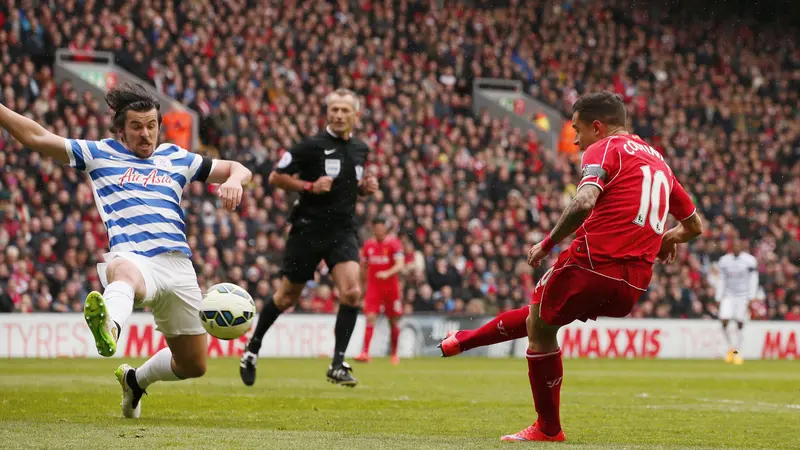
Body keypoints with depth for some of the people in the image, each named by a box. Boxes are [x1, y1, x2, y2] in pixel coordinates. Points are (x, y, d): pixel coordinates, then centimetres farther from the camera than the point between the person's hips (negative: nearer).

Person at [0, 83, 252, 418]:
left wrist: (233, 180, 2)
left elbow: (237, 169, 26)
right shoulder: (99, 153, 13)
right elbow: (36, 137, 10)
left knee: (193, 365, 12)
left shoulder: (176, 158, 21)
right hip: (132, 260, -5)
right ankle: (109, 328, -80)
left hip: (178, 265, 5)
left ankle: (136, 379, 43)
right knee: (124, 271, -45)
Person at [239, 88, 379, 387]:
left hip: (343, 230, 3)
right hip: (308, 228, -3)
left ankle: (338, 364, -10)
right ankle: (253, 347, 31)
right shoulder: (312, 146, -8)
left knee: (352, 292, -18)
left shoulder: (360, 149, 9)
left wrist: (365, 187, 4)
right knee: (288, 296, 8)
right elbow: (276, 177, -4)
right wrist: (309, 186, -17)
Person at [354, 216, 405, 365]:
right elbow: (363, 266, 18)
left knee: (393, 321, 6)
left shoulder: (394, 243, -5)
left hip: (391, 287, -2)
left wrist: (387, 273, -34)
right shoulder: (368, 245, 7)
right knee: (370, 317, -14)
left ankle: (394, 354, 21)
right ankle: (365, 352, -22)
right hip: (373, 286, 2)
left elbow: (400, 265, -17)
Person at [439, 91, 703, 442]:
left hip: (593, 262, -7)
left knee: (540, 327, 15)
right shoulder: (657, 160, 22)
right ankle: (460, 342, 39)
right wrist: (664, 239, 46)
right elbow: (694, 225, 27)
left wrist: (548, 244, -9)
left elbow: (584, 202, -19)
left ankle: (548, 429, 19)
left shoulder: (603, 150, 0)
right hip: (633, 287, 7)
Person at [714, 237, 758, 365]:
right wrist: (719, 299, 4)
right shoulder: (724, 260, 2)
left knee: (740, 324, -2)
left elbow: (753, 281, -4)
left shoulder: (749, 261, -6)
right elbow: (721, 280, 7)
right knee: (724, 322, -11)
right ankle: (731, 348, 11)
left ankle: (736, 352, 10)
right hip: (728, 295, 2)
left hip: (744, 296, -2)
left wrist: (750, 300, -9)